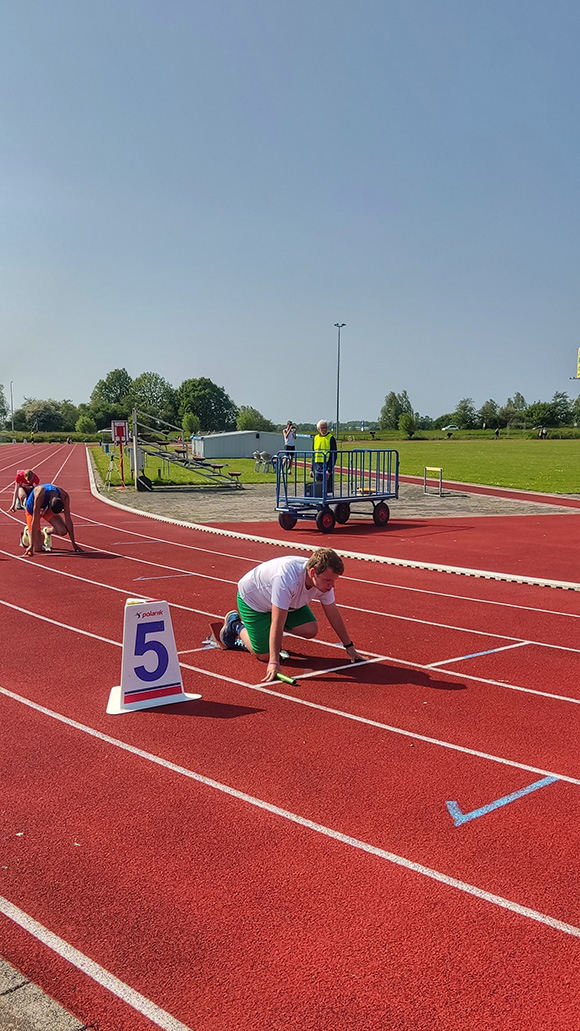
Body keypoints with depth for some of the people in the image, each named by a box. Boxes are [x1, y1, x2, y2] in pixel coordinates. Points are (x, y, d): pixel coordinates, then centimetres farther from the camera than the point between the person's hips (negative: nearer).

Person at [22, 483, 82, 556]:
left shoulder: (64, 496, -31)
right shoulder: (39, 495, -42)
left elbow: (68, 519, -20)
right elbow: (35, 521, -39)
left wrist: (73, 543, -16)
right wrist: (31, 546, -37)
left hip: (47, 509, 3)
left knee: (63, 531, -23)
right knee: (37, 548, -10)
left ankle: (47, 531, 11)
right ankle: (27, 531, 23)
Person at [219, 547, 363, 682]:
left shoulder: (324, 580, -22)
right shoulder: (287, 579, -44)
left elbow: (334, 615, -8)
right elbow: (277, 624, -41)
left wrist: (349, 647, -4)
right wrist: (274, 663, -41)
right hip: (252, 598, -7)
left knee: (310, 630, -13)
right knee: (264, 655, -8)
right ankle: (235, 625, 17)